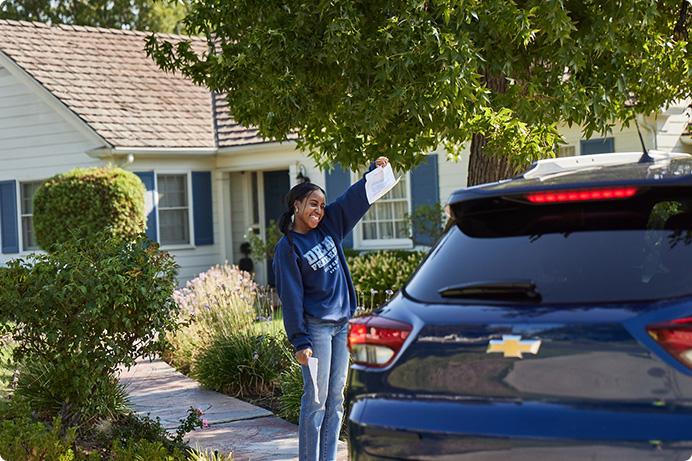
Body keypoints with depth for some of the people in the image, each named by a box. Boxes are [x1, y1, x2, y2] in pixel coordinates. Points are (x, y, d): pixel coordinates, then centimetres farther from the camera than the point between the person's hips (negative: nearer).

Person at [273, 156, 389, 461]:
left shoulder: (329, 226, 8)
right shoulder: (288, 247, -9)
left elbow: (355, 198, 14)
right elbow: (291, 296, -12)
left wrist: (374, 171, 0)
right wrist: (299, 341, -15)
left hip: (343, 323, 7)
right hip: (316, 327, -7)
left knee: (336, 399, 7)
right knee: (316, 399, -6)